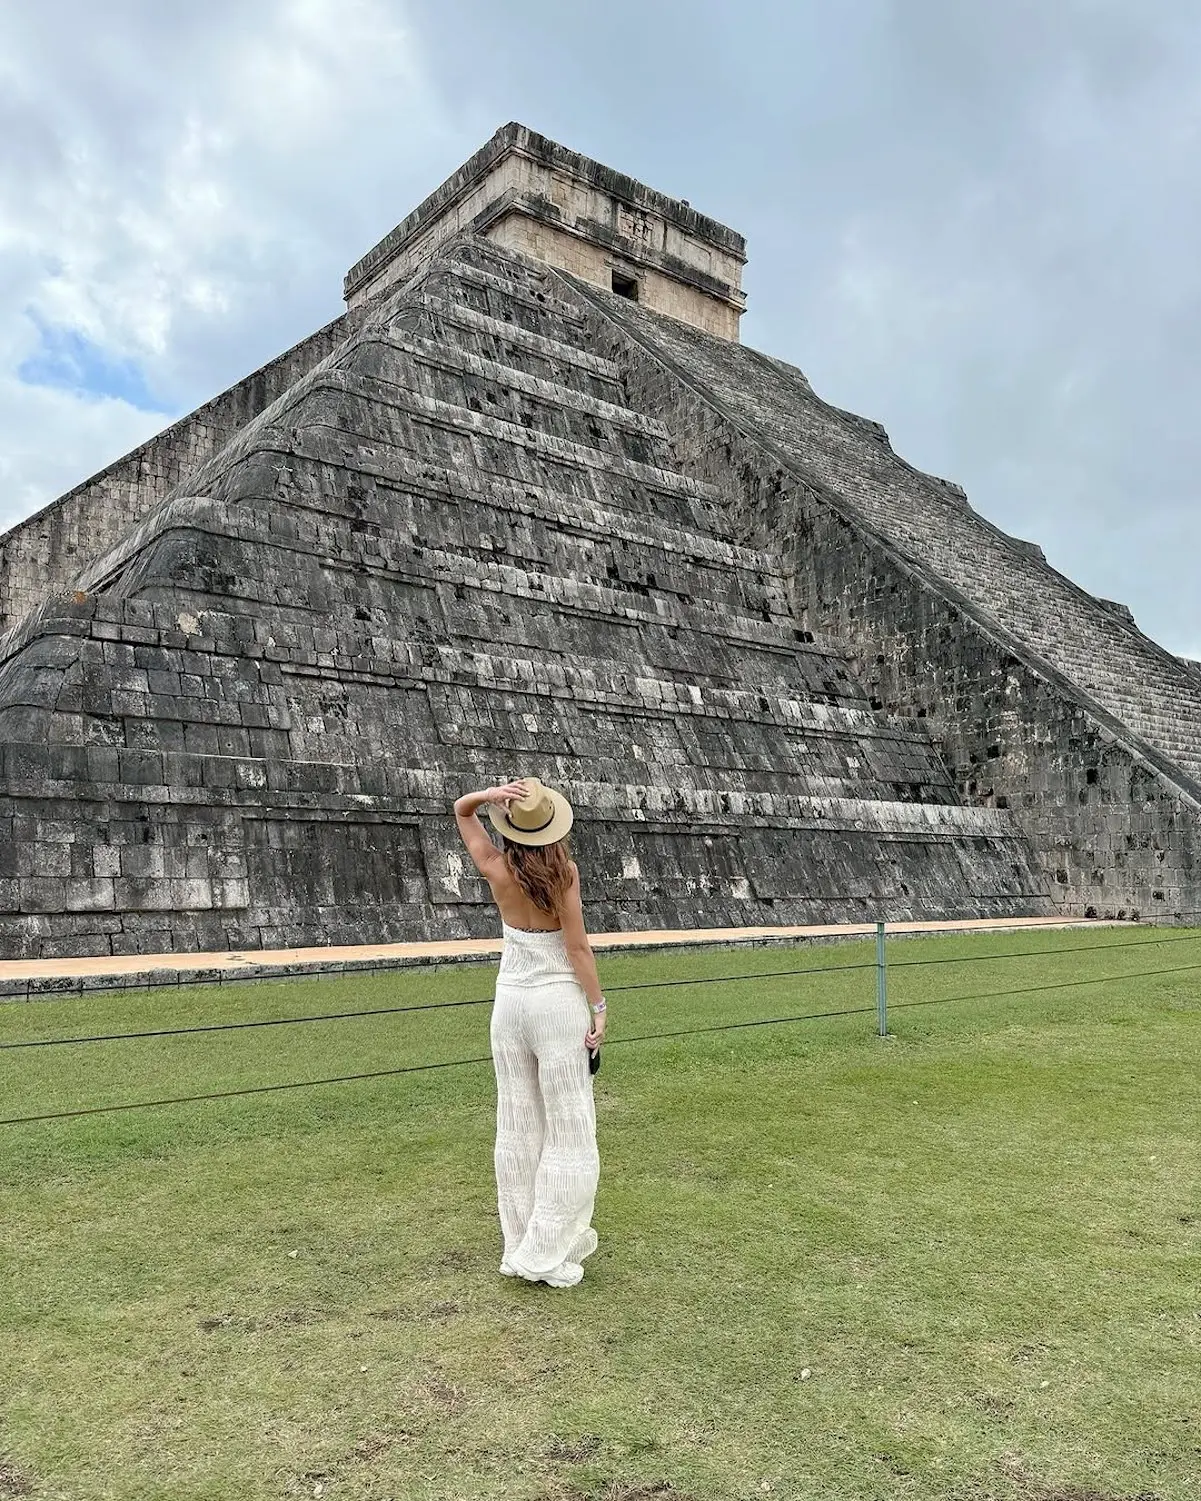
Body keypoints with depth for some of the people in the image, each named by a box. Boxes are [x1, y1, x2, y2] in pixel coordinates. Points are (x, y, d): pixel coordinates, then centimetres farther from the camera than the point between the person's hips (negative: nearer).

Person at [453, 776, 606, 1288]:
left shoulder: (497, 870, -4)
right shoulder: (564, 871, -12)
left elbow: (461, 810, 8)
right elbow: (577, 947, -12)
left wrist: (490, 794, -11)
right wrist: (598, 1007, -6)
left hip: (510, 1000, 4)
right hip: (559, 1001, -4)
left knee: (517, 1126, 14)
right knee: (569, 1130, 6)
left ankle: (521, 1242, 25)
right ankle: (544, 1254, 9)